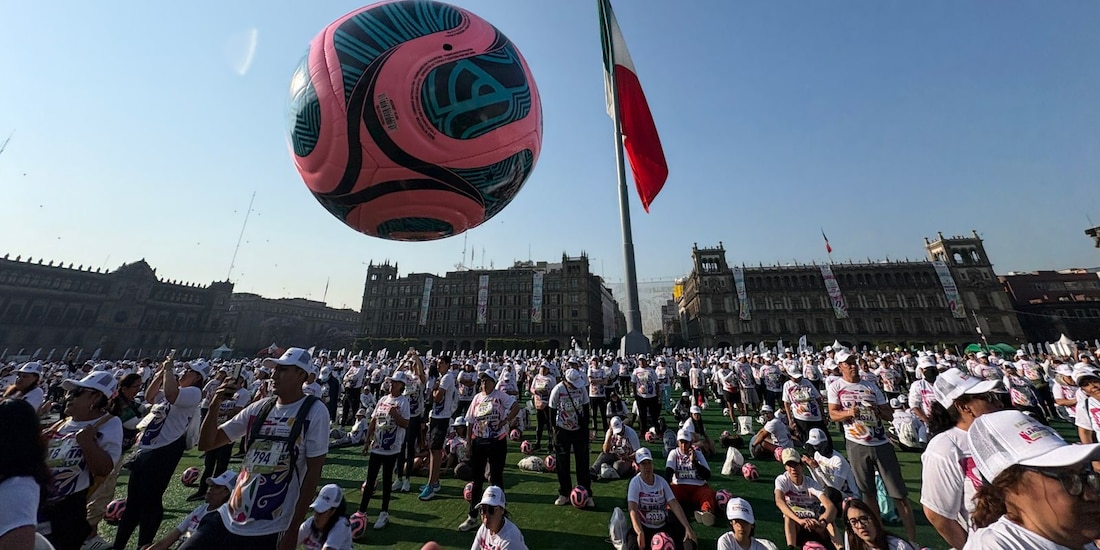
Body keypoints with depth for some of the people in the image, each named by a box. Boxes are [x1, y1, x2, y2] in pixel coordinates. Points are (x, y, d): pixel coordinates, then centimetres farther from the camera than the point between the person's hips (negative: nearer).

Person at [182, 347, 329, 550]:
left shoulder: (314, 412, -16)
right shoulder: (258, 408, 1)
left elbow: (313, 472, -14)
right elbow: (206, 444, 7)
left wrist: (293, 529, -12)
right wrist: (214, 407, -8)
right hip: (229, 518, 5)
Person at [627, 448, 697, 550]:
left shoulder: (661, 481, 1)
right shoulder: (635, 483, -13)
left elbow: (674, 505, -5)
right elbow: (632, 509, -24)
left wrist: (688, 528, -18)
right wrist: (640, 532, -40)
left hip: (664, 526, 4)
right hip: (643, 528, -4)